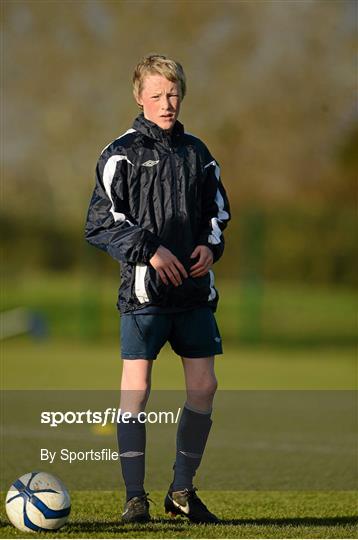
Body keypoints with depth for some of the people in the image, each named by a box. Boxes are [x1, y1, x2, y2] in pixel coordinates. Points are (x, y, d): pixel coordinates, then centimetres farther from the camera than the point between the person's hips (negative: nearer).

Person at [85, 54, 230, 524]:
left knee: (203, 386, 1)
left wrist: (211, 246, 2)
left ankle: (182, 490, 14)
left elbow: (217, 211, 23)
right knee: (137, 388, -7)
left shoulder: (196, 153, 13)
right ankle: (135, 497, -1)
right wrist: (149, 250, -13)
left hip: (195, 288, 5)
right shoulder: (123, 153, -2)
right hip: (145, 290, -5)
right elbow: (100, 225, -5)